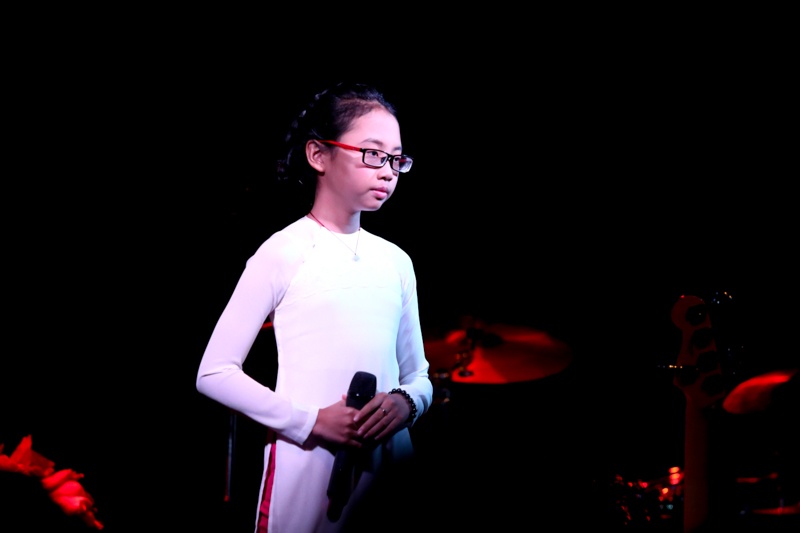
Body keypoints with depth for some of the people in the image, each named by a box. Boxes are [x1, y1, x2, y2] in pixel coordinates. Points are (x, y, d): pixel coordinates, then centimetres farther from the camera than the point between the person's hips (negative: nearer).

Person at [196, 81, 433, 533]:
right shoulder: (283, 253, -6)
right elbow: (215, 372, -7)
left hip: (390, 462, 5)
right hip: (306, 461, -5)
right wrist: (310, 421, -16)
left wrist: (406, 402, -8)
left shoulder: (396, 261, 10)